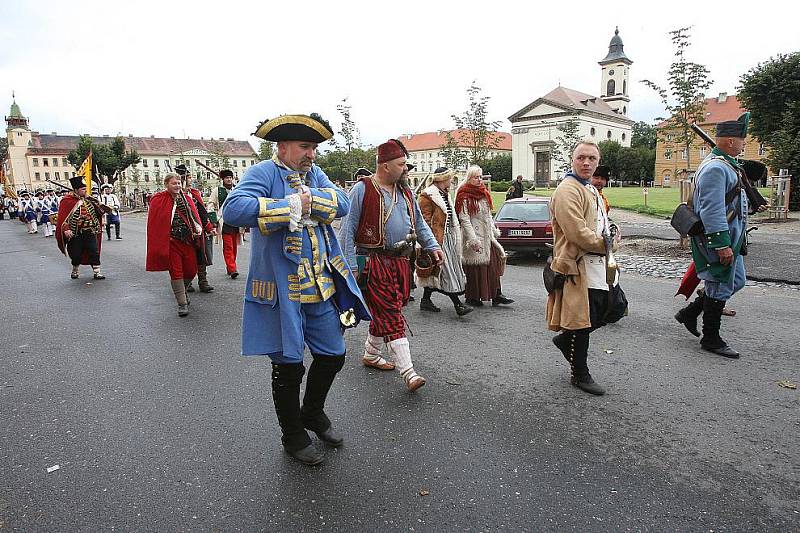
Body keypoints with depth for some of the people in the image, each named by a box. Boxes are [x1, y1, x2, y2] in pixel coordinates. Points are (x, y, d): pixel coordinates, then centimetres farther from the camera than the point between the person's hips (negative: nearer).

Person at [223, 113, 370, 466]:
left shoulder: (314, 173, 11)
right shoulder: (263, 173, -9)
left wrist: (308, 199, -20)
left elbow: (342, 204, -4)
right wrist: (292, 205, -25)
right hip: (282, 289, -6)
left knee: (333, 355, 16)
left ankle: (313, 412, 43)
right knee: (288, 365, 9)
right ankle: (293, 436, 32)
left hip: (321, 287, 6)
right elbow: (233, 209, -28)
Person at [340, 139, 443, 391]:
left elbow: (419, 223, 22)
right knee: (391, 316, -9)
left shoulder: (404, 192, 14)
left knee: (384, 312, 15)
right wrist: (351, 266, -13)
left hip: (400, 261, 7)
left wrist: (433, 246, 8)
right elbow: (348, 229, -9)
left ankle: (371, 354, 34)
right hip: (374, 262, -7)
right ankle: (408, 372, -8)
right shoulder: (362, 189, -8)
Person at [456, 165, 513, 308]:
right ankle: (472, 298, 9)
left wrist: (494, 231, 18)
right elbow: (464, 219, -15)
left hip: (487, 237, 8)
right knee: (474, 268, -3)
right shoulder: (464, 196, -9)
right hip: (474, 236, -7)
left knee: (494, 263, 1)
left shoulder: (484, 193, 16)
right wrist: (473, 240, -21)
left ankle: (496, 295, 4)